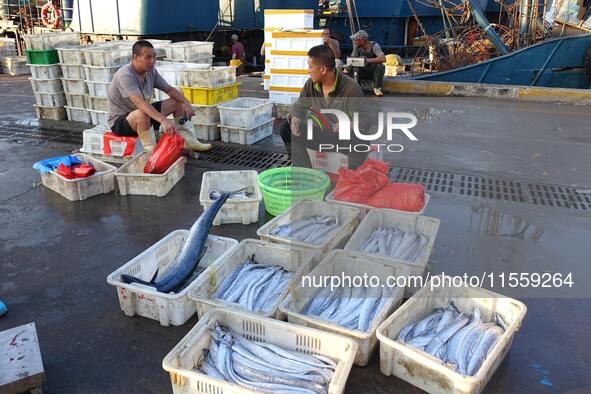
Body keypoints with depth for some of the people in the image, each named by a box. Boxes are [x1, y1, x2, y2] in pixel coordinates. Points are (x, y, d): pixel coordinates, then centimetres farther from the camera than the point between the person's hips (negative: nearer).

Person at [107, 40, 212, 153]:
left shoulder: (151, 71, -2)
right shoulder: (125, 75, -28)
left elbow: (170, 90, 5)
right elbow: (139, 102, -42)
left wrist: (186, 102, -15)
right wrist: (163, 120, -54)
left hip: (145, 113, 8)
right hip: (119, 121, -8)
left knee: (178, 102, 2)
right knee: (142, 114, -42)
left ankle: (189, 142, 3)